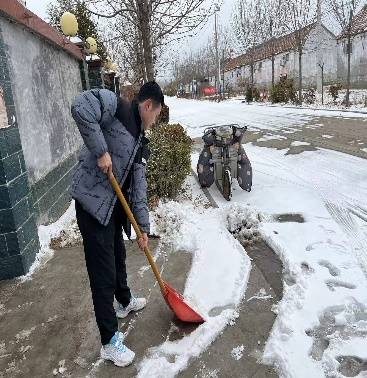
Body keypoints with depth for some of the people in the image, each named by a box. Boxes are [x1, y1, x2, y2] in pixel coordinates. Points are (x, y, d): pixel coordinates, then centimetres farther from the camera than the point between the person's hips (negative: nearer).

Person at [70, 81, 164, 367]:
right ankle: (109, 341, 16)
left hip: (114, 207, 9)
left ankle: (124, 302, 52)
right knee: (103, 273, 0)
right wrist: (100, 151, -25)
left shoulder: (141, 141, 13)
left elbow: (139, 187, 11)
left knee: (118, 258, 26)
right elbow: (81, 108, -29)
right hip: (93, 205, -9)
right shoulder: (117, 107, -9)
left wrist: (144, 228, 8)